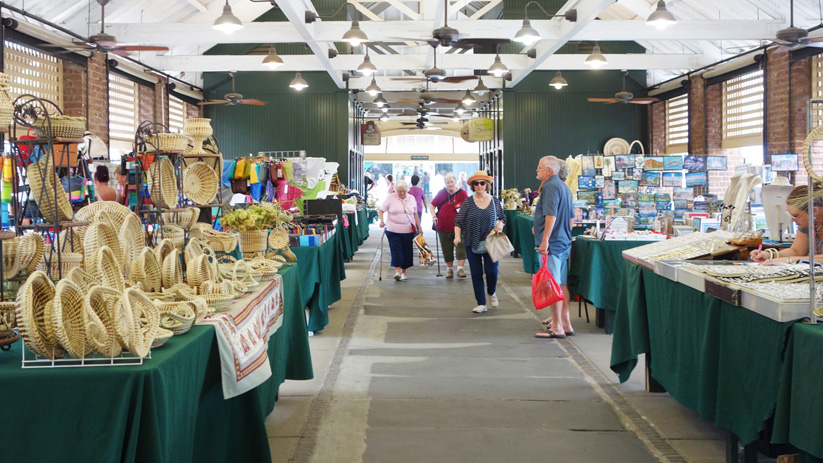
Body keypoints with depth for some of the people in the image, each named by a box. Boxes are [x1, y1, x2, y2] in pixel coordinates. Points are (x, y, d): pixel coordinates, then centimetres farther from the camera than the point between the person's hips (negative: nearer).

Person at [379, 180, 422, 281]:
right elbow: (381, 210, 0)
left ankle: (403, 271, 16)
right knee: (396, 250, -11)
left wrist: (419, 227, 12)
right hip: (393, 230, -3)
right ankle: (397, 271, -15)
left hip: (408, 230, 3)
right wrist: (382, 221, -17)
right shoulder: (390, 198, -1)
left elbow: (415, 214, 15)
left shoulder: (411, 198, 9)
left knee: (407, 251, 5)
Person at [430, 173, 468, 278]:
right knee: (447, 250, 8)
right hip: (443, 227, 2)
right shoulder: (441, 193, 4)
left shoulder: (462, 193, -1)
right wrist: (433, 216, -5)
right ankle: (449, 269, 20)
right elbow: (432, 205, 11)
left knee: (461, 247, -11)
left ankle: (460, 269, -9)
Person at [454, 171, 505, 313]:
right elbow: (458, 221, -3)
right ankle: (481, 304, 13)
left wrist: (500, 224, -7)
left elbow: (502, 217, 14)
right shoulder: (467, 202, -3)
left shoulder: (495, 201, 2)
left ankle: (492, 293, 27)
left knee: (491, 271, -6)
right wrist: (457, 236, -17)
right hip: (472, 243, 0)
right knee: (476, 274, 3)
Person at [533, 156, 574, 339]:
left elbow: (551, 215, -23)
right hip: (564, 242, 10)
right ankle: (566, 324, 17)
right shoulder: (565, 187, 17)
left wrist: (545, 240, -25)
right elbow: (571, 217, 23)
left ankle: (557, 327, -5)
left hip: (551, 243, -10)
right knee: (562, 284, 13)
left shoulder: (550, 186, -13)